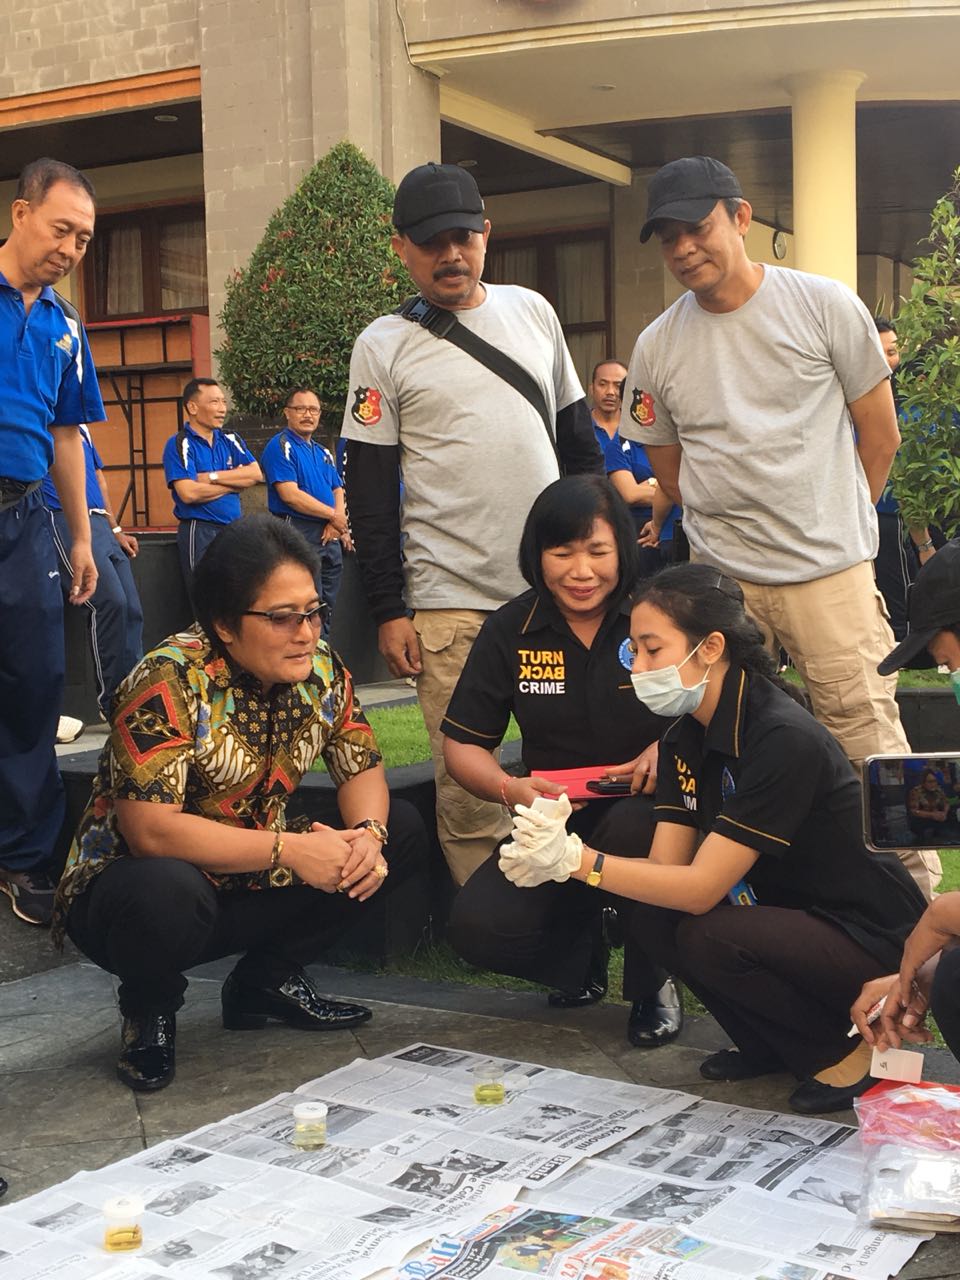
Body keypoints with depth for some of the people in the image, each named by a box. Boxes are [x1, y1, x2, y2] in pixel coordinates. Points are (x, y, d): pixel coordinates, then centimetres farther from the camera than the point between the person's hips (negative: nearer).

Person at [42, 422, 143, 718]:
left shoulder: (80, 425, 22)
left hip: (100, 522, 8)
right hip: (66, 520, -8)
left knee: (131, 611, 2)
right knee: (110, 602, -19)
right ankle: (112, 703, -10)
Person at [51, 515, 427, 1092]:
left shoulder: (321, 669, -5)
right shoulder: (170, 682, -25)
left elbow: (362, 768, 0)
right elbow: (150, 830, -32)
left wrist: (369, 833, -23)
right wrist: (290, 850, -33)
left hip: (250, 884, 6)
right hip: (128, 884, -6)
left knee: (403, 829, -6)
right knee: (167, 892, -41)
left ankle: (269, 978, 7)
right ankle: (149, 1007, -4)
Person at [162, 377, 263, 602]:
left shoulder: (230, 440, 13)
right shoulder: (179, 444, -5)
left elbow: (256, 474, 0)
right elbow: (188, 493, -17)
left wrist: (212, 477, -10)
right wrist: (234, 483, -5)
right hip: (200, 532, -6)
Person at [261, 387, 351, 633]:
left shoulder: (323, 452, 19)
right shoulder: (281, 446, -6)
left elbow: (338, 490, 17)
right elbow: (290, 495, -16)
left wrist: (336, 524, -5)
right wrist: (334, 516, -11)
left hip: (330, 535, 8)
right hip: (300, 533, -8)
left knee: (327, 609, 11)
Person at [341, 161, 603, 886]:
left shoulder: (532, 312, 10)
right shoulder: (384, 346, 0)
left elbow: (576, 432, 17)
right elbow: (369, 491, 0)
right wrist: (388, 611, -5)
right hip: (448, 602, -3)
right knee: (467, 783, -1)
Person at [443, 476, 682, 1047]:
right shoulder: (511, 630, 1)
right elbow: (462, 745, 5)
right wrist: (510, 788, -17)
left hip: (644, 809, -2)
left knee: (631, 829, -39)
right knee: (477, 928, -22)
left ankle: (654, 982, -7)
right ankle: (583, 948, 15)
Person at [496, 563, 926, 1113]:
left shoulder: (783, 738, -27)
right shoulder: (687, 738, 1)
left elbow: (702, 887, -29)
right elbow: (666, 865, -6)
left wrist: (577, 859, -33)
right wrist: (553, 861, -22)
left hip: (876, 942, -8)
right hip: (788, 912, 8)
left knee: (709, 939, -29)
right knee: (646, 915, -11)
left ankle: (844, 1052, -4)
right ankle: (771, 1045, 9)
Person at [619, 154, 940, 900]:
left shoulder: (824, 305, -1)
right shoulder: (658, 347, 5)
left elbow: (880, 434, 6)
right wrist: (732, 524, 13)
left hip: (829, 571, -3)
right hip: (719, 577, 3)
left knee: (869, 742, -4)